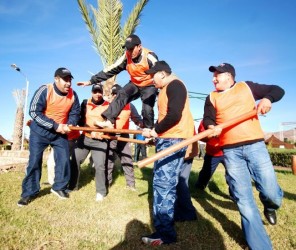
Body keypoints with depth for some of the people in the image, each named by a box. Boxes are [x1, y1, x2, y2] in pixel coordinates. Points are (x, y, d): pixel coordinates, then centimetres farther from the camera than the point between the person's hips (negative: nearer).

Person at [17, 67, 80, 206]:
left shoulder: (72, 95, -8)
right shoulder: (44, 91, -20)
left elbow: (75, 113, 1)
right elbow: (34, 112, -22)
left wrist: (69, 125, -21)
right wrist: (55, 126, -27)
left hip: (60, 133, 3)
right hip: (39, 132, -3)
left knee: (64, 160, 0)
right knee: (34, 162, 1)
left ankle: (59, 187, 21)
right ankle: (29, 193, 16)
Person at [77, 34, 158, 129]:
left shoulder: (149, 57, -25)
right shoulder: (126, 57, -12)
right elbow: (111, 70, -13)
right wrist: (91, 81, -15)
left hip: (149, 86, -4)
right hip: (135, 84, 4)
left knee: (147, 109, -16)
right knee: (121, 95, -20)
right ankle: (109, 121, -26)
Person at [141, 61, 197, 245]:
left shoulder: (174, 85, -9)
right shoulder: (168, 88, 22)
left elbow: (174, 115, -21)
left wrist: (154, 131, -13)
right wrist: (155, 132, 11)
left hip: (173, 140, -11)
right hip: (168, 139, 11)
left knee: (163, 182, -12)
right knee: (173, 180, 19)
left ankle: (165, 232, -4)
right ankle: (188, 212, 37)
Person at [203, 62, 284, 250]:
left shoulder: (247, 87, 13)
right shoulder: (212, 98, 14)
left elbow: (278, 91, 15)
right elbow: (208, 119, 3)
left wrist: (267, 99, -7)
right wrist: (211, 127, -21)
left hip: (254, 145, 0)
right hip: (230, 151, 1)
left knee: (271, 192, -3)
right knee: (243, 199, 0)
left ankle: (270, 207, 37)